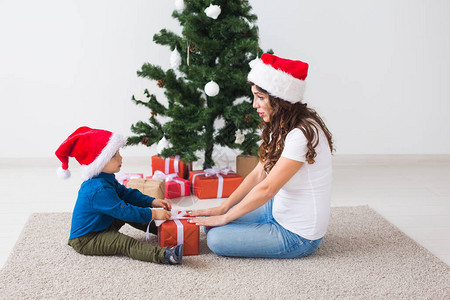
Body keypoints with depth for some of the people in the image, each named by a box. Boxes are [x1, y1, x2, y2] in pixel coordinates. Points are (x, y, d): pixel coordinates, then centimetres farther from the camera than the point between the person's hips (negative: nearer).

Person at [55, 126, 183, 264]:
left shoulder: (107, 179, 4)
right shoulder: (98, 189, -30)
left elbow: (125, 193, 11)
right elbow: (123, 211, -29)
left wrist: (152, 202, 1)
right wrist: (153, 214, -26)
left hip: (102, 226, 11)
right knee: (127, 243, -27)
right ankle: (164, 255, -44)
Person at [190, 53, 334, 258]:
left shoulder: (302, 134, -27)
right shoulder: (280, 127, 4)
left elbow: (267, 189, -24)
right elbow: (258, 174, 5)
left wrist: (225, 217, -15)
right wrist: (223, 208, -2)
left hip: (299, 235, -9)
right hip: (278, 211, 9)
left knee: (216, 239, -16)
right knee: (211, 222, 5)